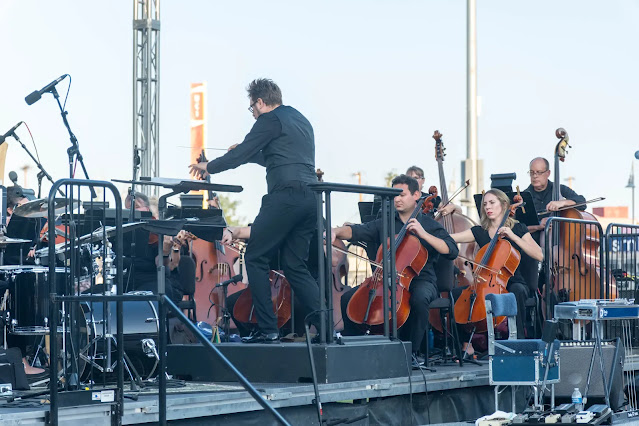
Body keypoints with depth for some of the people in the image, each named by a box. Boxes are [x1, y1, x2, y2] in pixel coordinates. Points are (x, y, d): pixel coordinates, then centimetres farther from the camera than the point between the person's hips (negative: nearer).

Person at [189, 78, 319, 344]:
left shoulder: (270, 120, -2)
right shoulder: (300, 120, 25)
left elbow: (240, 155, -2)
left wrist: (209, 167, 13)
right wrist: (246, 152, 42)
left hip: (285, 196, -8)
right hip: (310, 198, 9)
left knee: (255, 259, 0)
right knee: (294, 265, 12)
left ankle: (267, 329, -5)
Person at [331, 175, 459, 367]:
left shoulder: (429, 224, 8)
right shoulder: (384, 224, 15)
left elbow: (452, 251, -6)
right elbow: (357, 231, -2)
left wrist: (424, 234, -16)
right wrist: (337, 231, -24)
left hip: (420, 280, -3)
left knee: (419, 299, -39)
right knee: (348, 298, -18)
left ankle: (411, 352, -20)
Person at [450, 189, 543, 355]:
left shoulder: (517, 228, 4)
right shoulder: (479, 232, 11)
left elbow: (539, 255, -8)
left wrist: (513, 236, -14)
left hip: (512, 283, -3)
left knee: (517, 290, -38)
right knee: (457, 293, -21)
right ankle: (466, 344, -12)